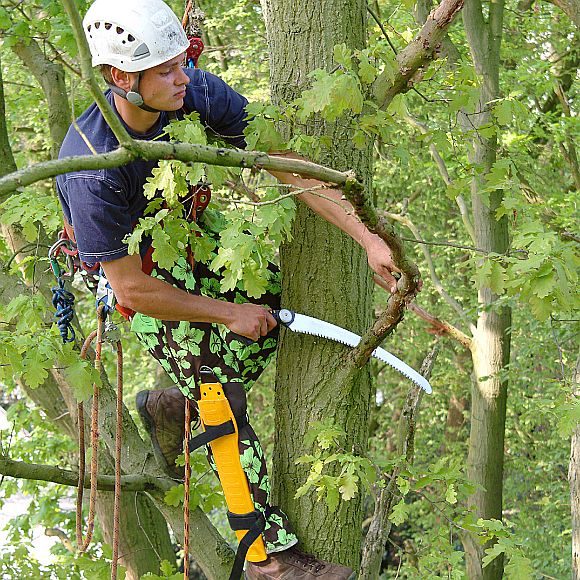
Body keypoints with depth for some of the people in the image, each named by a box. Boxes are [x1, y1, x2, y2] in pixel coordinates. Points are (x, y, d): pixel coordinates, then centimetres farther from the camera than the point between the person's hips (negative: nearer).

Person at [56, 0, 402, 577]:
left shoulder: (197, 92, -26)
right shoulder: (91, 167, -39)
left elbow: (286, 164, -21)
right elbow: (134, 291, -29)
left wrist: (368, 238, -26)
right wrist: (227, 313, -18)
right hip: (134, 266, -6)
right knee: (226, 405, -8)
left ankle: (166, 407, 21)